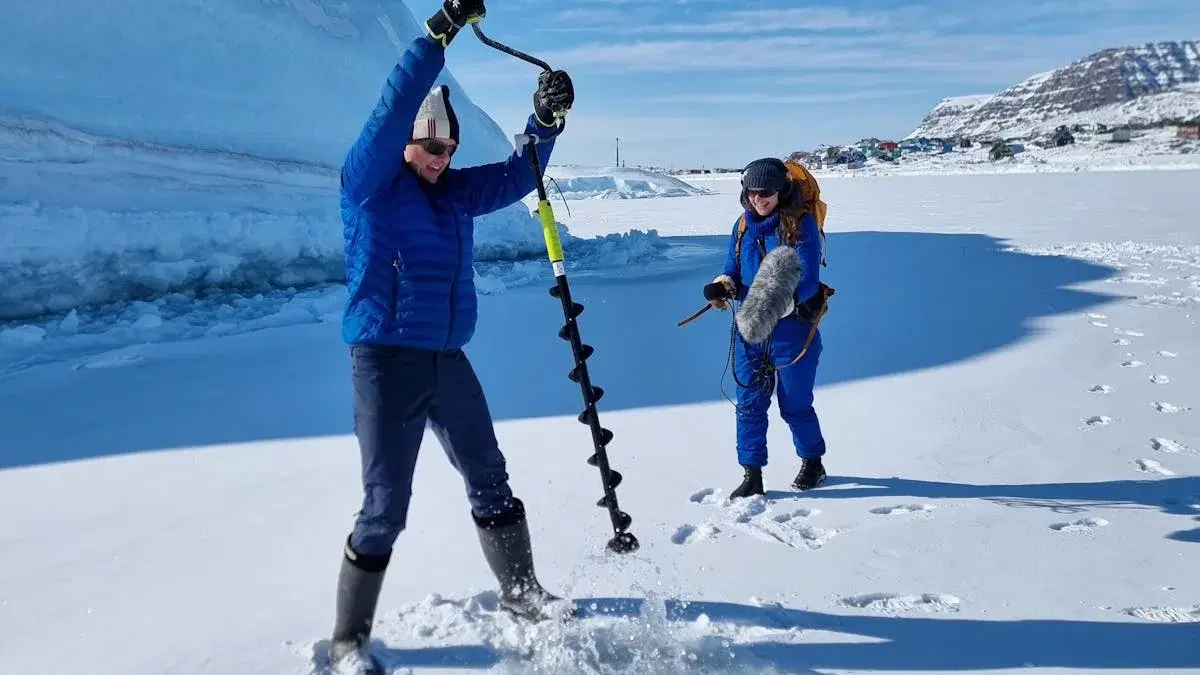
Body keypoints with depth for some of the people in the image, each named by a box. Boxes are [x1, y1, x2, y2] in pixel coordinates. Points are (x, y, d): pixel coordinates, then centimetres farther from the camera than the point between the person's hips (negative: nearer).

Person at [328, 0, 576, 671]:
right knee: (386, 507, -3)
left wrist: (546, 119, -9)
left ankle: (522, 591, 36)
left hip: (449, 360, 7)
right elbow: (391, 113, -20)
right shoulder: (368, 182, -7)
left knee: (490, 481, 16)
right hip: (387, 360, -6)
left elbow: (516, 176, 9)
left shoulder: (457, 191, 11)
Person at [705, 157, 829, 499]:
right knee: (749, 405, 4)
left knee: (795, 406, 10)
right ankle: (751, 476, 16)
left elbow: (808, 280, -18)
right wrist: (722, 286, -14)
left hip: (792, 331, -4)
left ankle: (812, 463, 35)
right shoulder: (744, 226, 4)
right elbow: (734, 270, 9)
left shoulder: (801, 224, -12)